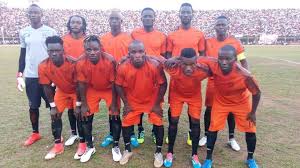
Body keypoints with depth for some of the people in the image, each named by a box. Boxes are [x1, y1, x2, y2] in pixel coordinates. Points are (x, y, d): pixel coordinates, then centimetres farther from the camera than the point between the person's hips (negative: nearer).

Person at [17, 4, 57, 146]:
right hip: (30, 76, 3)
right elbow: (22, 54, 12)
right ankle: (35, 133, 29)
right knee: (33, 106, 12)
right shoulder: (23, 32, 7)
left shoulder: (51, 32, -2)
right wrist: (19, 75, 6)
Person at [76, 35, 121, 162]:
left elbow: (114, 83, -20)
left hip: (109, 89, -2)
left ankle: (115, 147, 16)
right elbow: (82, 84, -11)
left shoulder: (110, 61, -31)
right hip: (92, 90, 2)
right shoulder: (81, 63, -24)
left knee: (115, 117, -5)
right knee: (86, 117, 1)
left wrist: (114, 104, -15)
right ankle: (90, 147, 22)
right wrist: (83, 104, -8)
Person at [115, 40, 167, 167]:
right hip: (132, 101, 1)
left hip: (152, 101, -1)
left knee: (158, 123, 1)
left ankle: (158, 152, 25)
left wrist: (157, 104, -11)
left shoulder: (155, 65, -29)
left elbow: (163, 84, -15)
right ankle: (127, 150, 31)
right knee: (126, 124, 5)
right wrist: (126, 103, -6)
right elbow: (119, 86, -8)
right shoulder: (122, 67, -25)